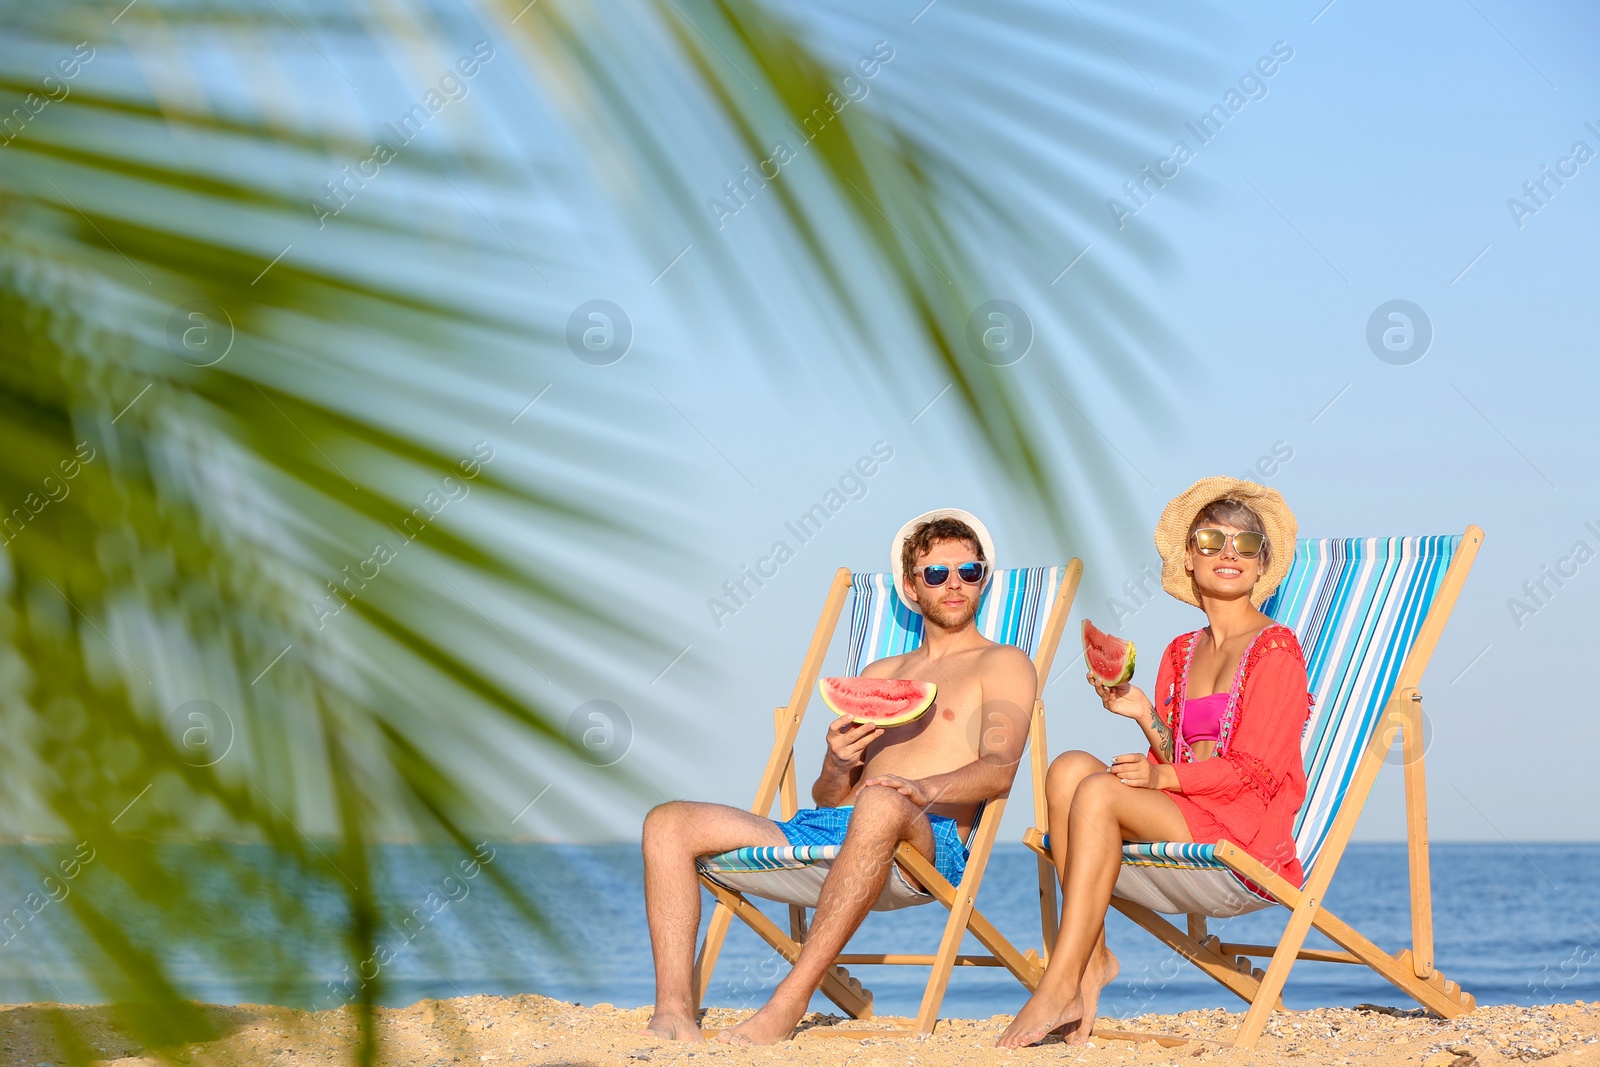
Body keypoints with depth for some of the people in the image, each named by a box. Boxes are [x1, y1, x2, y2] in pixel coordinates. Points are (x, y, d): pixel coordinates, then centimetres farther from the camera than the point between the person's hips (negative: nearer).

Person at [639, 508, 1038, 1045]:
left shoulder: (1002, 664, 13)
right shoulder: (880, 675, 30)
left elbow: (1000, 768, -6)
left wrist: (928, 788, -28)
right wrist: (837, 764, -1)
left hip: (932, 838, -6)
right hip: (827, 829, 6)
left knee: (882, 805, -43)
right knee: (668, 822, -10)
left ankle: (787, 1005, -44)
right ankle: (674, 1009, -26)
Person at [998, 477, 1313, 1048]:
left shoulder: (1276, 649, -2)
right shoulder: (1181, 653, 19)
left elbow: (1256, 769, -10)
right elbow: (1175, 760, 15)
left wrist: (1164, 776, -16)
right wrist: (1147, 717, -3)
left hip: (1249, 832, -7)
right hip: (1184, 820, 7)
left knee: (1098, 791, -26)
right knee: (1071, 766, -17)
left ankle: (1060, 982, -28)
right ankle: (1092, 956, -22)